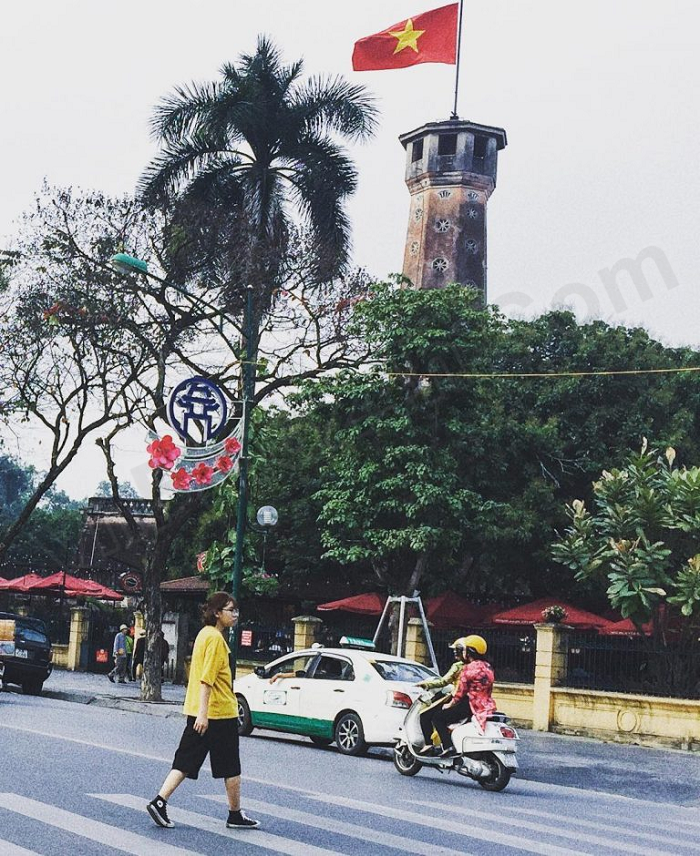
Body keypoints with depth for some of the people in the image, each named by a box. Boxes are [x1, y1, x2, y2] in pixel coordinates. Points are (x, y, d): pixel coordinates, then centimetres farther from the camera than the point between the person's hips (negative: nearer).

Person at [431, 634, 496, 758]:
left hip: (472, 705, -9)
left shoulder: (469, 668, -14)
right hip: (487, 705, 9)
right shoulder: (487, 667, 12)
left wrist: (449, 704, 4)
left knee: (438, 717, -3)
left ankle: (448, 747, -16)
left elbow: (461, 692, -13)